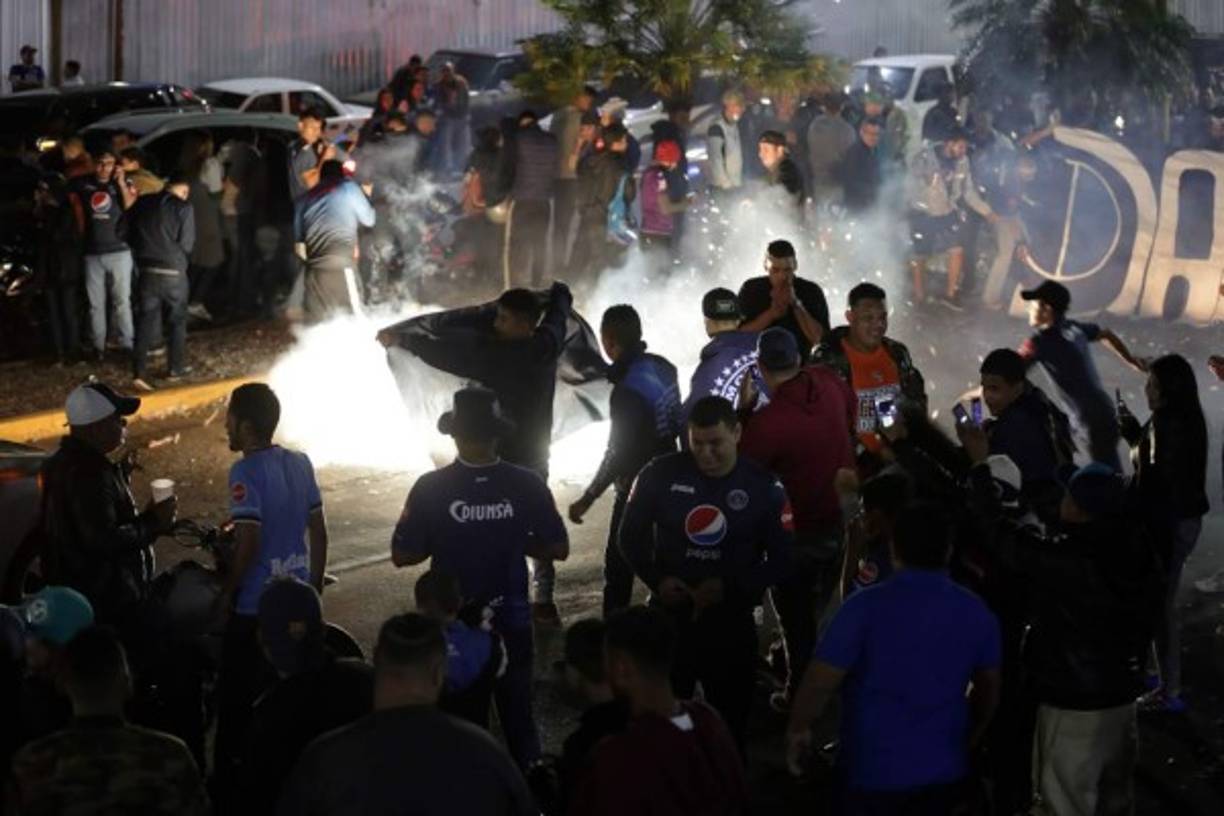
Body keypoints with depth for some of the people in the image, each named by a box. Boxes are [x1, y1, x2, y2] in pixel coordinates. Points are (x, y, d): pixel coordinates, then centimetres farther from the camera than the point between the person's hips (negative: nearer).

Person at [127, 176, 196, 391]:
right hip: (173, 272, -3)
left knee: (146, 321, 3)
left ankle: (139, 373, -10)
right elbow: (186, 244, -7)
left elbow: (130, 237, 8)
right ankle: (176, 369, 20)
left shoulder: (142, 204, 4)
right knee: (177, 320, 15)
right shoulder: (183, 208, -8)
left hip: (147, 270, 3)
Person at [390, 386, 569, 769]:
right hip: (511, 622, 1)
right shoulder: (526, 485, -13)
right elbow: (558, 548, -6)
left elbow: (402, 555, -11)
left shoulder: (430, 488, -17)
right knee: (517, 716, 17)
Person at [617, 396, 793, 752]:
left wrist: (731, 587, -17)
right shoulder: (661, 475, -8)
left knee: (731, 721, 12)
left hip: (731, 622, 0)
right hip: (668, 616, 0)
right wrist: (656, 579, -14)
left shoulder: (764, 488, -8)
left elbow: (783, 561, -3)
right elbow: (631, 536, 3)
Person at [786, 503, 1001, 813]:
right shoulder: (976, 612, -1)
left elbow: (820, 681, -15)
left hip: (874, 769, -4)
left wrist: (797, 730, 2)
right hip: (942, 769, 4)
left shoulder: (866, 606, -15)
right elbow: (988, 688, 11)